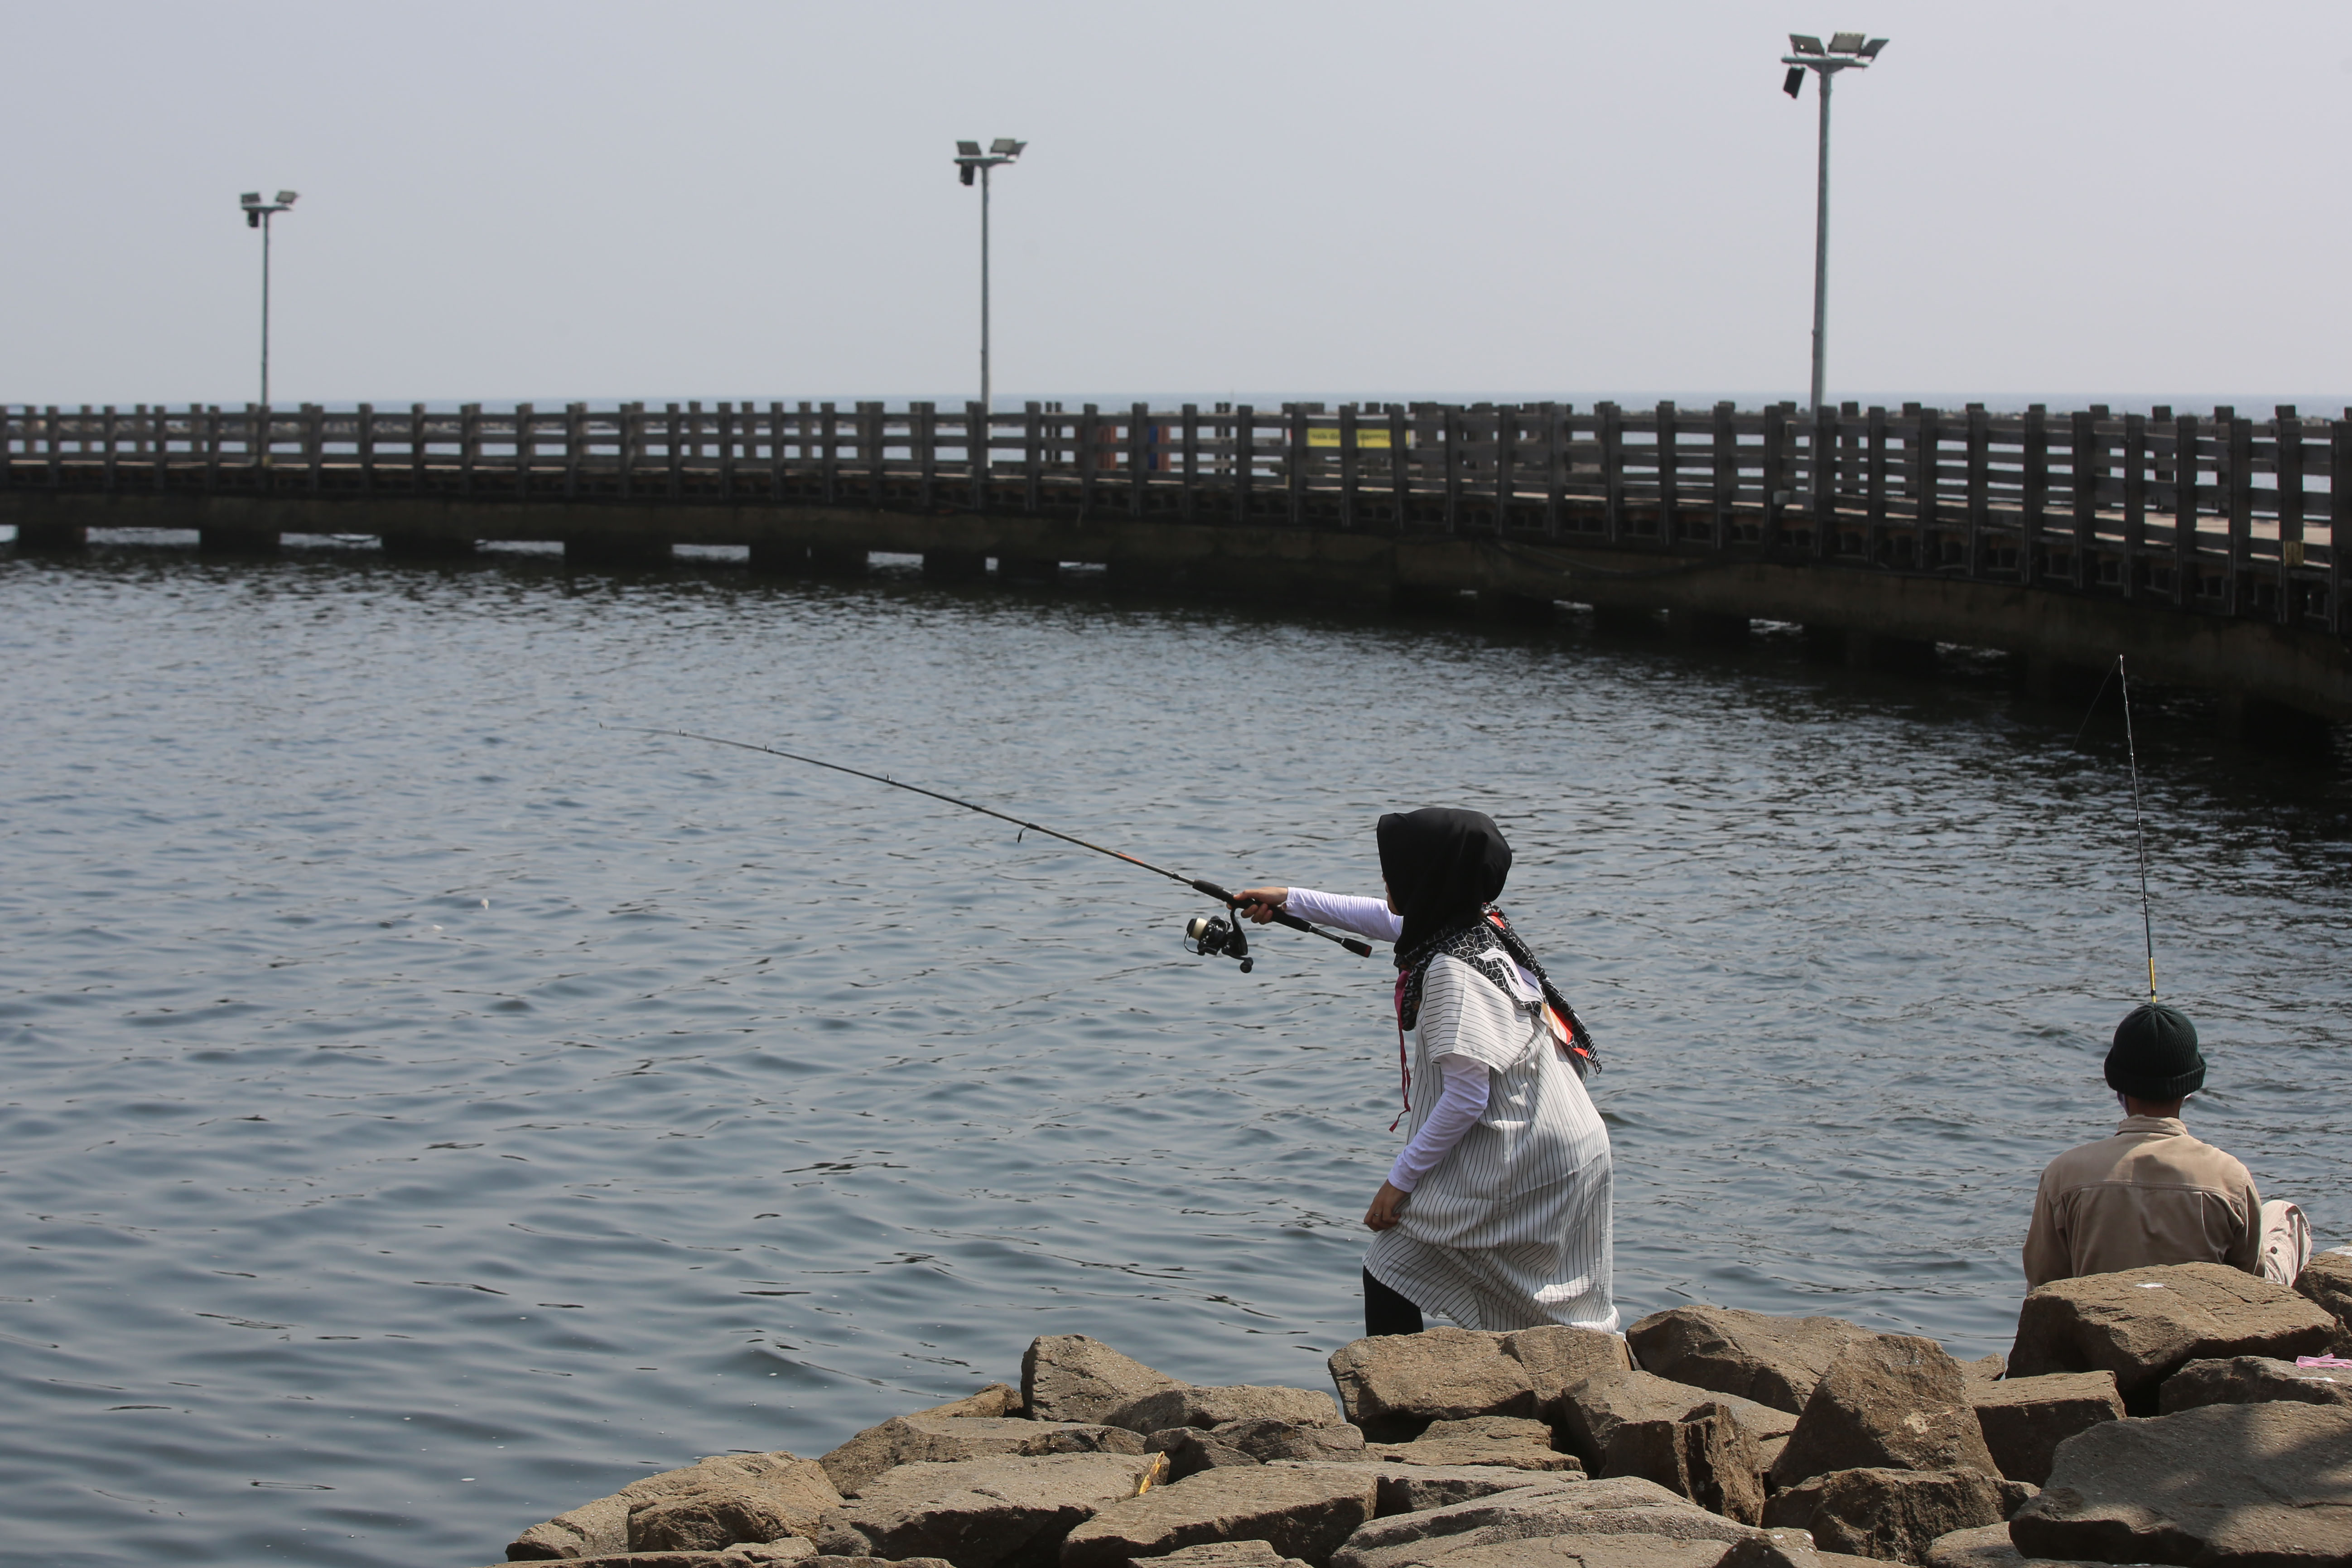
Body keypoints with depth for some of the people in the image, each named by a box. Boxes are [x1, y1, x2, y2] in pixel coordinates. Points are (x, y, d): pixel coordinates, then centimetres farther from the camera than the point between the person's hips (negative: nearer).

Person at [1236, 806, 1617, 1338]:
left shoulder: (1454, 969, -22)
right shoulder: (1478, 925, 6)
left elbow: (1465, 1099, -24)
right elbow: (1389, 920, 27)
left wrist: (1400, 1179, -15)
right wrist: (1291, 900, 35)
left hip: (1515, 1167, -9)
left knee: (1389, 1274, -1)